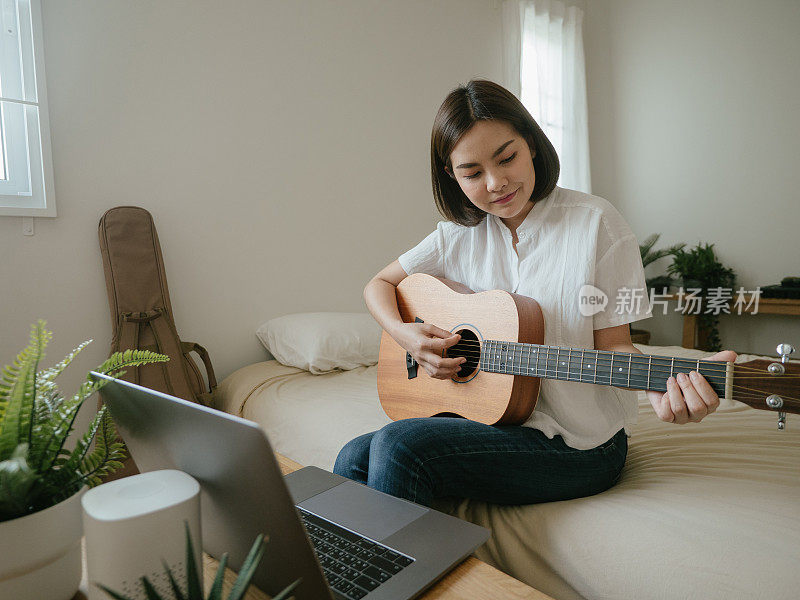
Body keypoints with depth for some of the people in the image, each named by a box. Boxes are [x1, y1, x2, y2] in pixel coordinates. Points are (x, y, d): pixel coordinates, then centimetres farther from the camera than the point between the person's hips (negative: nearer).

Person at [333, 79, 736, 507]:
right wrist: (406, 335, -9)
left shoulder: (594, 222, -9)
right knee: (354, 459, -16)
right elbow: (379, 285, 11)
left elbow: (611, 344, -6)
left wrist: (660, 385, -28)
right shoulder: (460, 234, 3)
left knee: (399, 445, -25)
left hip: (578, 442, -4)